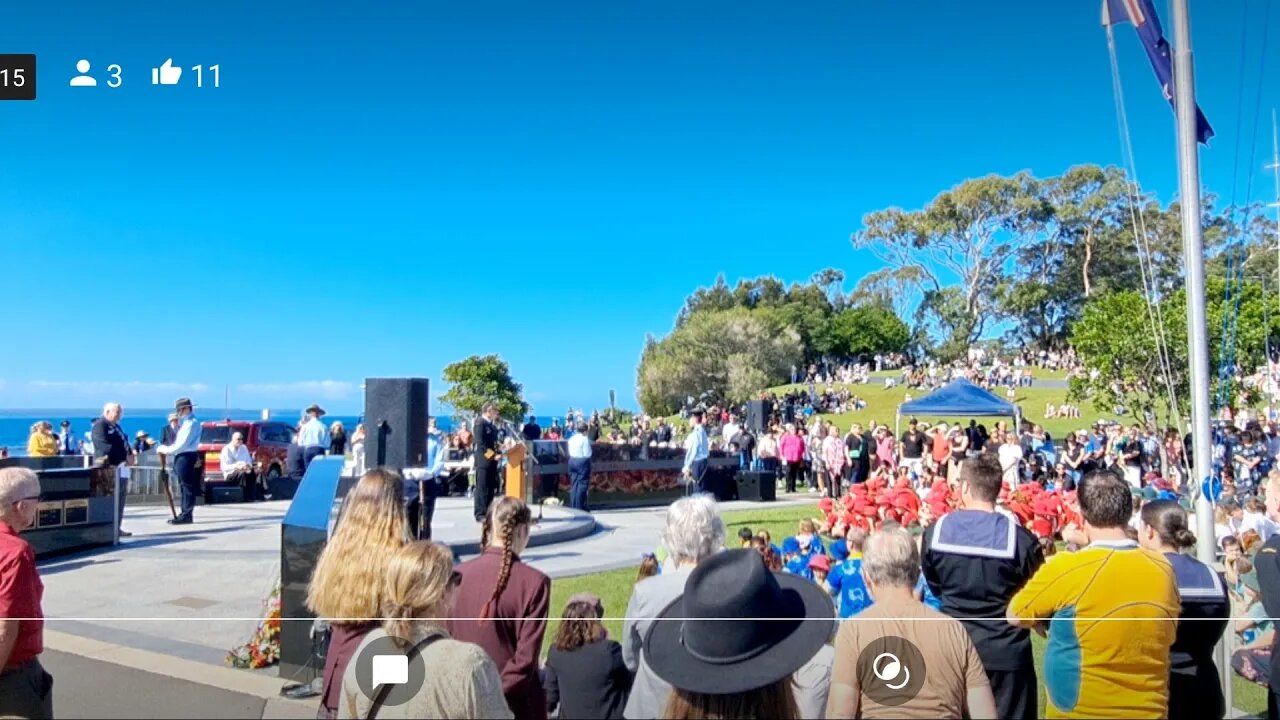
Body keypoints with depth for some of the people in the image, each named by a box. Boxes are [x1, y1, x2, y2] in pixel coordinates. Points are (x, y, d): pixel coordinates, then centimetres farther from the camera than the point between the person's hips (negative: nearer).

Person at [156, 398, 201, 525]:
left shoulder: (191, 423, -13)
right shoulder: (185, 422, 19)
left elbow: (182, 444, -17)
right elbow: (180, 442, 16)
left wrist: (166, 450, -8)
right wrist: (167, 449, 3)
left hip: (186, 457, -10)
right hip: (182, 457, 10)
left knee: (187, 487, -7)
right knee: (184, 487, 12)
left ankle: (186, 516, -6)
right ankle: (184, 514, 17)